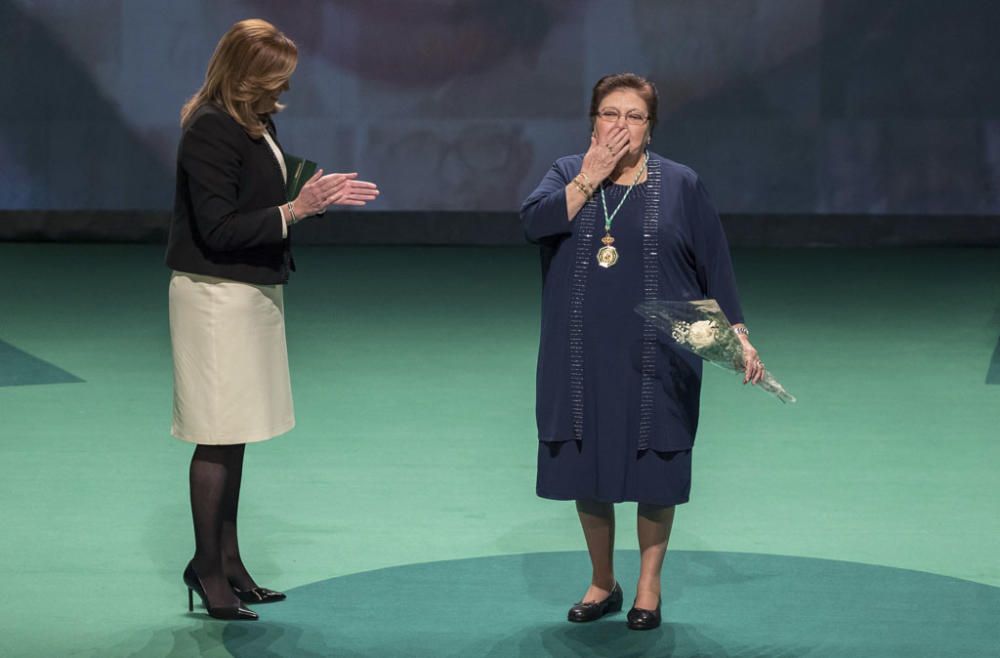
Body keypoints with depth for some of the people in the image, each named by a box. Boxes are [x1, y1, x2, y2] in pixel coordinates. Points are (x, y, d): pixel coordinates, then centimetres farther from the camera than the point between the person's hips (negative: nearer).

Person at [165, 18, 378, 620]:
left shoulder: (258, 124, 10)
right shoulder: (210, 130, -17)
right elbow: (218, 229, -20)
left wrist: (321, 197, 7)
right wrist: (295, 210, -21)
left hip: (253, 294, 9)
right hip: (217, 296, -9)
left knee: (233, 437, 13)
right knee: (218, 437, -4)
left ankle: (227, 560, 20)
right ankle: (207, 567, 4)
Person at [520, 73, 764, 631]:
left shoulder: (681, 185, 0)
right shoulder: (569, 175, 4)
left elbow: (715, 267, 0)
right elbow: (535, 220, -15)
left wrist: (740, 336, -7)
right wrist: (591, 177, -16)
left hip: (656, 360, -2)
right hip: (582, 360, 2)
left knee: (653, 471, 3)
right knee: (586, 468, 7)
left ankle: (649, 587, 19)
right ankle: (603, 584, 24)